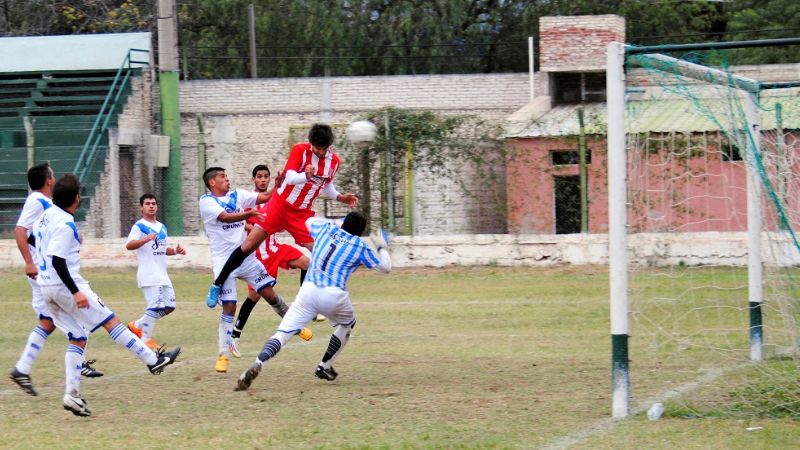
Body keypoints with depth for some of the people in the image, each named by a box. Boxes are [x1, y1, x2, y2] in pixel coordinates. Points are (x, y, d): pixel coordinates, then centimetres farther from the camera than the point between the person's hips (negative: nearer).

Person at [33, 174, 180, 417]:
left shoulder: (46, 216, 9)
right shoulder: (65, 224, -18)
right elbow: (57, 260, -24)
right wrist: (75, 292, -26)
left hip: (47, 287, 9)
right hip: (64, 285, -9)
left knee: (78, 339, 9)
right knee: (110, 321, -1)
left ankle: (72, 394, 0)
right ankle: (153, 360, 5)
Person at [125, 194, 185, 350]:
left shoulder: (162, 227, 20)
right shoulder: (139, 226, -6)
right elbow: (129, 245, -21)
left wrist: (175, 251, 10)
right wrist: (146, 239, -38)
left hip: (162, 275, 8)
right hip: (148, 275, -8)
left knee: (169, 306, 7)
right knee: (155, 306, -14)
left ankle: (137, 325, 19)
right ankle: (146, 339, -3)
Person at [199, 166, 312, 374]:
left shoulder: (237, 195, 9)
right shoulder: (206, 201, -8)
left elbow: (266, 197, 5)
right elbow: (225, 217, -25)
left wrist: (279, 184, -12)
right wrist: (249, 213, -40)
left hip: (245, 257, 5)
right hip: (224, 261, -4)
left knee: (270, 294, 4)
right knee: (229, 307, -7)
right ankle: (223, 355, 2)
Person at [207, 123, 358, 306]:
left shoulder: (334, 161, 1)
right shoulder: (300, 150, -13)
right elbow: (290, 178, -26)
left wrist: (341, 198, 5)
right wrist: (306, 176, -46)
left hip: (303, 213, 4)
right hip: (281, 204, -4)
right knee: (250, 244, -8)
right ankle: (217, 285, 2)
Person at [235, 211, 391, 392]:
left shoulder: (325, 228, 17)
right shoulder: (360, 246, 9)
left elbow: (309, 222, 40)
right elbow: (385, 267, 19)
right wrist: (382, 247, 37)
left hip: (308, 289, 2)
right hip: (334, 294, -2)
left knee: (283, 333, -7)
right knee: (347, 324, 32)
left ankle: (258, 364, -32)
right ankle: (324, 367, 29)